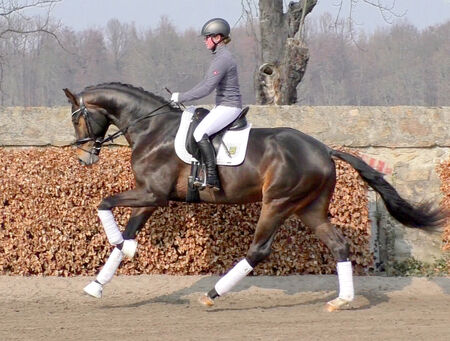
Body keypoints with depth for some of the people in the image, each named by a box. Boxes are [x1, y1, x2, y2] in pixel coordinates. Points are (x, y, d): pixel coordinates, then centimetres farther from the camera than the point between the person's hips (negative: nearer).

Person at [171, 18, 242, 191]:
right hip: (223, 105, 11)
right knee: (197, 127, 17)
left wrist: (181, 97, -15)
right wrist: (183, 96, 14)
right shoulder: (219, 56, 14)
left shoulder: (222, 59, -19)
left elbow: (206, 88, -22)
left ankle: (212, 177, -26)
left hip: (229, 107, -11)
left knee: (200, 133, -23)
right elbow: (206, 83, 21)